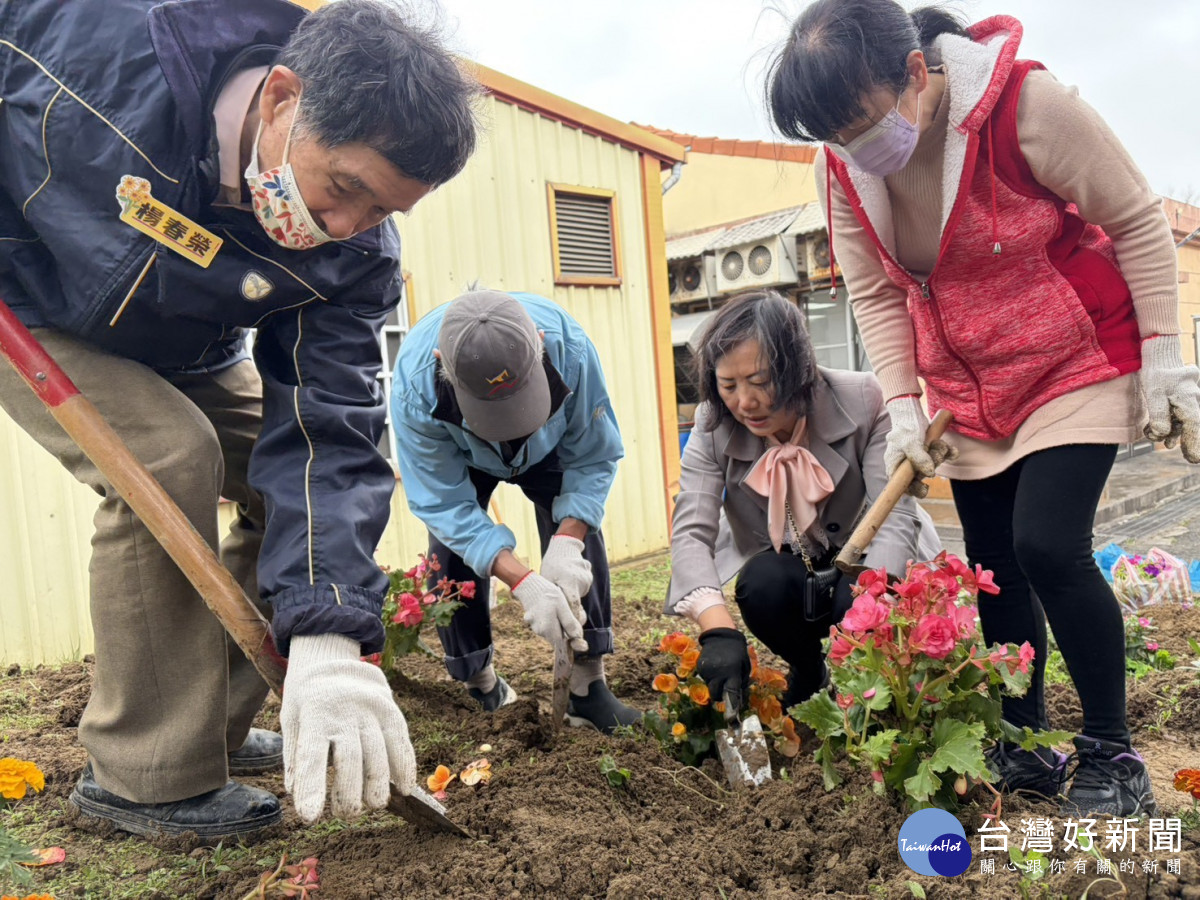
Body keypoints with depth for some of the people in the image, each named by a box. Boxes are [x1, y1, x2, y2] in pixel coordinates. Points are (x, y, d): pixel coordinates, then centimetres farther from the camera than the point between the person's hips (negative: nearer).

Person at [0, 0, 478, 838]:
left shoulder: (353, 257, -27)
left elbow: (330, 431, -31)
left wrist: (330, 641, -40)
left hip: (180, 360, 4)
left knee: (298, 479, -7)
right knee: (167, 456, -27)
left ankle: (215, 726, 11)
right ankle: (152, 775, -12)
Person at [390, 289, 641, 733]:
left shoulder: (570, 347, -41)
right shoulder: (415, 385, -42)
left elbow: (594, 458, -26)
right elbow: (445, 504, -35)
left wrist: (567, 541, -42)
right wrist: (523, 581, -46)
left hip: (548, 448, 1)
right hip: (458, 456, 0)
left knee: (580, 534, -16)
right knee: (452, 549, -15)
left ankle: (589, 689, -6)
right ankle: (482, 690, 4)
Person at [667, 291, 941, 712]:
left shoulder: (863, 401, -25)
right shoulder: (713, 426, -19)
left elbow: (893, 519, -29)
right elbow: (691, 531, -29)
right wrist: (718, 629, -47)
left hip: (864, 565, -1)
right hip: (782, 566, 2)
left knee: (857, 603, -33)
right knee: (763, 583, -31)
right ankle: (807, 670, 2)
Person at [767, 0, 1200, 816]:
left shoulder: (1027, 104, -24)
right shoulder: (843, 167, -10)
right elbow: (875, 293, -2)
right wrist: (903, 404, -11)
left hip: (1077, 363, -5)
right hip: (967, 385, 5)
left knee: (1048, 545, -17)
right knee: (994, 562, 7)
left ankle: (1112, 757, 4)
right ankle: (1027, 750, 24)